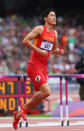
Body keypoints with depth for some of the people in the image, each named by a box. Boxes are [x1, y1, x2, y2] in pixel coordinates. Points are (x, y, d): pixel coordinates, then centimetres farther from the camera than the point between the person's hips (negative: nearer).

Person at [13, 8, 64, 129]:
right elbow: (25, 41, -14)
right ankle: (24, 107, -1)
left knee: (38, 96, 9)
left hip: (43, 68, 8)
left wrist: (59, 52, 5)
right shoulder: (39, 29, -8)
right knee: (46, 92, -21)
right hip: (34, 66, -8)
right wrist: (39, 51, -19)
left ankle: (18, 115, 25)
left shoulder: (54, 33, 15)